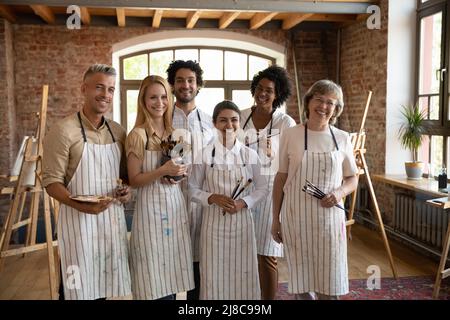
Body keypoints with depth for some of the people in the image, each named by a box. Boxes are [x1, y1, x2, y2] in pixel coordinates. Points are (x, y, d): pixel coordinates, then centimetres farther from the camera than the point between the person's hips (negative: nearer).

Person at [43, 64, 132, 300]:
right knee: (82, 290, 5)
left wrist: (127, 190, -3)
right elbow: (52, 182, -11)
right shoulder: (63, 131, -10)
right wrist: (80, 205, -27)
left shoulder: (118, 131, 8)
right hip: (79, 220, -5)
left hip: (113, 217, 5)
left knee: (108, 287, 14)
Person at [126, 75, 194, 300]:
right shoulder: (138, 135, -9)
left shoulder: (174, 132, 9)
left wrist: (181, 171, 0)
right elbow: (134, 180, -9)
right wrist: (162, 171, -21)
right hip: (151, 208, -6)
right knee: (156, 283, 1)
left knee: (172, 279, 11)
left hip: (176, 205, 6)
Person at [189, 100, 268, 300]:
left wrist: (243, 202, -10)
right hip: (214, 222, -1)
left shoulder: (250, 155, 2)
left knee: (243, 275, 8)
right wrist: (212, 198, -16)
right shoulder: (205, 154, -3)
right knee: (214, 275, 4)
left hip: (242, 221, 2)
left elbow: (262, 188, 7)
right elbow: (193, 190, 1)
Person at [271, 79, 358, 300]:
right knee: (302, 280, 9)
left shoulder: (342, 139, 3)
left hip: (329, 217, 1)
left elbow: (352, 180, 11)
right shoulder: (290, 135, -2)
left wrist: (340, 192, -12)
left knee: (330, 282, 7)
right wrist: (276, 219, 5)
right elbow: (281, 178, 4)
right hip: (296, 217, -1)